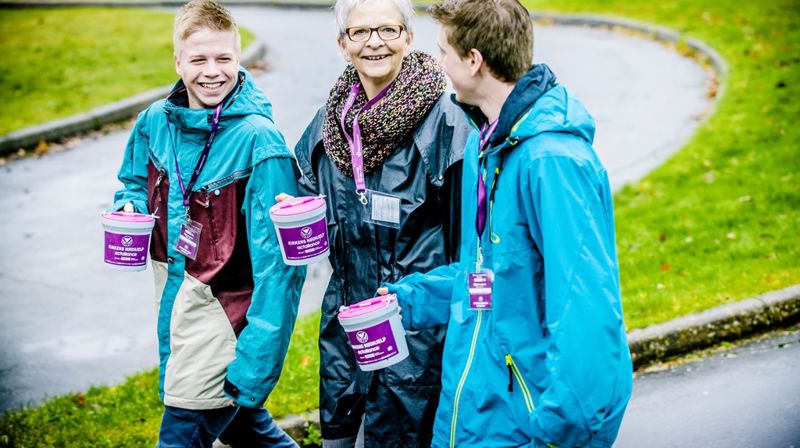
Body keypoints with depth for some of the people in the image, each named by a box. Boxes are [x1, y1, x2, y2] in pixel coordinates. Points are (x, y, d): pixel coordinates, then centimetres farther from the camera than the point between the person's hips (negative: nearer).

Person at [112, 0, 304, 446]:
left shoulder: (258, 140, -20)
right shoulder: (156, 123, 0)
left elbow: (277, 257, -22)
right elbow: (135, 183, 22)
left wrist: (256, 357, -26)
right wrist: (131, 207, -3)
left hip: (225, 310, -7)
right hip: (174, 300, 7)